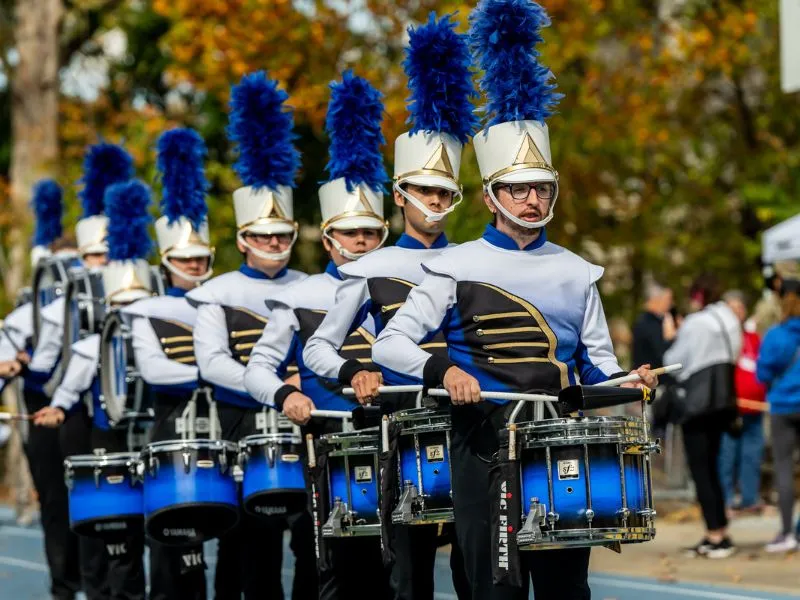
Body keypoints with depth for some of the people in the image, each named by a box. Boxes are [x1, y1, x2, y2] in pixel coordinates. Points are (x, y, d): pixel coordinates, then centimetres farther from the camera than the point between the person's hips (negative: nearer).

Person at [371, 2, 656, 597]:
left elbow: (598, 365, 15)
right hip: (485, 443, -3)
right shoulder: (457, 268, 0)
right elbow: (389, 343, -3)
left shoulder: (576, 273, 10)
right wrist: (444, 370, -21)